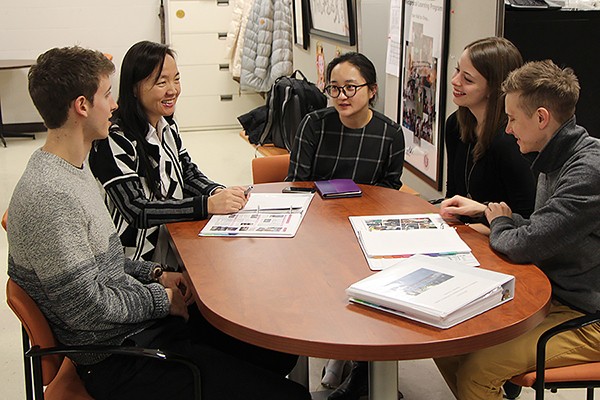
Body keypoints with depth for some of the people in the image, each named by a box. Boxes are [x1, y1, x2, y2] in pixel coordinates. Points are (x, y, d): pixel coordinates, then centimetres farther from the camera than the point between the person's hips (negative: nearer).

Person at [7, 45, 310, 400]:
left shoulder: (75, 167, 10)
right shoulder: (49, 196, -24)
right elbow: (86, 308, -23)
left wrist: (155, 274, 7)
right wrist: (162, 298, -9)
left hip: (139, 320, 10)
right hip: (120, 356, -10)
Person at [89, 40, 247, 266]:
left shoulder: (167, 125, 8)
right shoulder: (114, 140, -18)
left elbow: (188, 172, 15)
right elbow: (135, 210, -23)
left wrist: (218, 192, -8)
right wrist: (208, 205, -28)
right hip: (137, 263, -8)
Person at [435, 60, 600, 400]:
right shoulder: (558, 160, 7)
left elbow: (523, 245, -25)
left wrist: (499, 223, -4)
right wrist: (484, 210, 9)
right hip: (555, 298, 9)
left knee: (475, 372, -21)